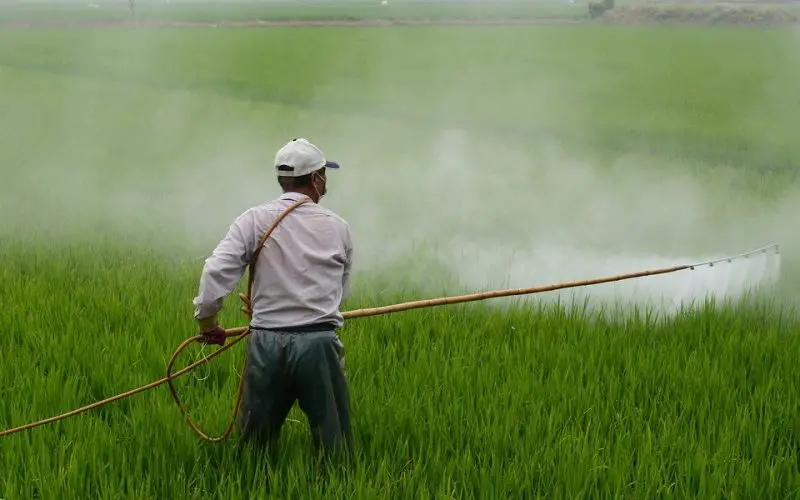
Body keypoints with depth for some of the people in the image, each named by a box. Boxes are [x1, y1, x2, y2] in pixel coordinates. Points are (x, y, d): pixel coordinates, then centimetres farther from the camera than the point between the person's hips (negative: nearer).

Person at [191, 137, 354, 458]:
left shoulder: (254, 221, 0)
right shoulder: (337, 227, 4)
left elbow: (216, 271, -10)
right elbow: (342, 290, 12)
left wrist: (206, 319, 4)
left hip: (267, 344, 1)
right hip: (320, 343, -1)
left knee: (255, 443, 12)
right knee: (333, 447, 7)